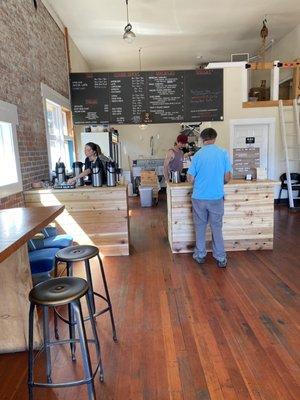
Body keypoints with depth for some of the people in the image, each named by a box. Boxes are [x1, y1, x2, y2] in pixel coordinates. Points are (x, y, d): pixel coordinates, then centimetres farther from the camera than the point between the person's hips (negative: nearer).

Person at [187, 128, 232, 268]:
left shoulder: (198, 154, -6)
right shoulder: (223, 153, -3)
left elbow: (190, 179, -4)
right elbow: (227, 178, -1)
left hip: (199, 197, 0)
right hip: (217, 197, 1)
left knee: (200, 227, 13)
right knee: (217, 228, 11)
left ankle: (200, 255, 24)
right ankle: (221, 258, 16)